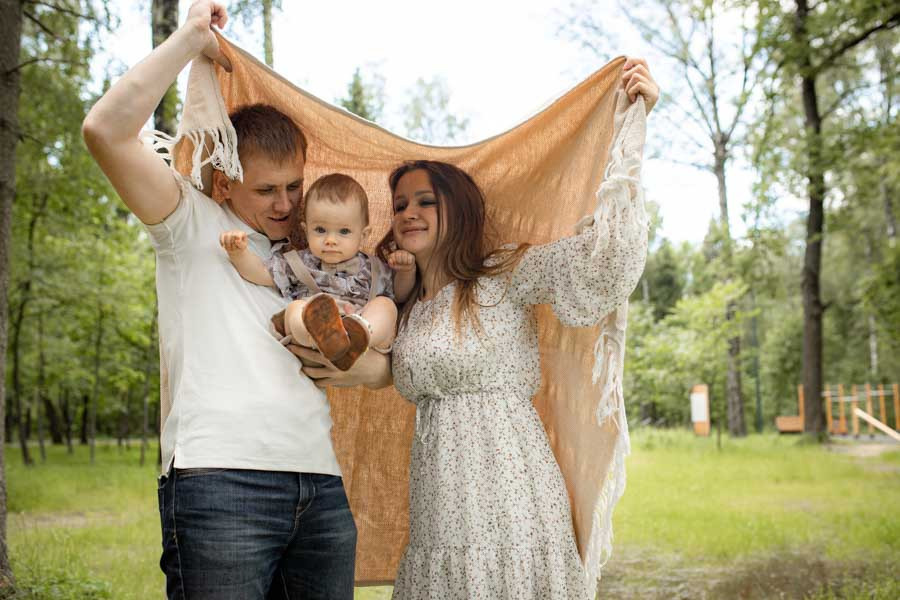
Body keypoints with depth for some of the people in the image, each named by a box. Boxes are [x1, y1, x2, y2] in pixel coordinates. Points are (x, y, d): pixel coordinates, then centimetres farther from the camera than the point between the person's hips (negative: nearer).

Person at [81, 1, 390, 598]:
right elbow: (105, 130, -6)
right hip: (220, 481, -5)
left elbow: (388, 368, 27)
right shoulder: (194, 225, 9)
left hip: (321, 488, 6)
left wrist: (361, 367, 4)